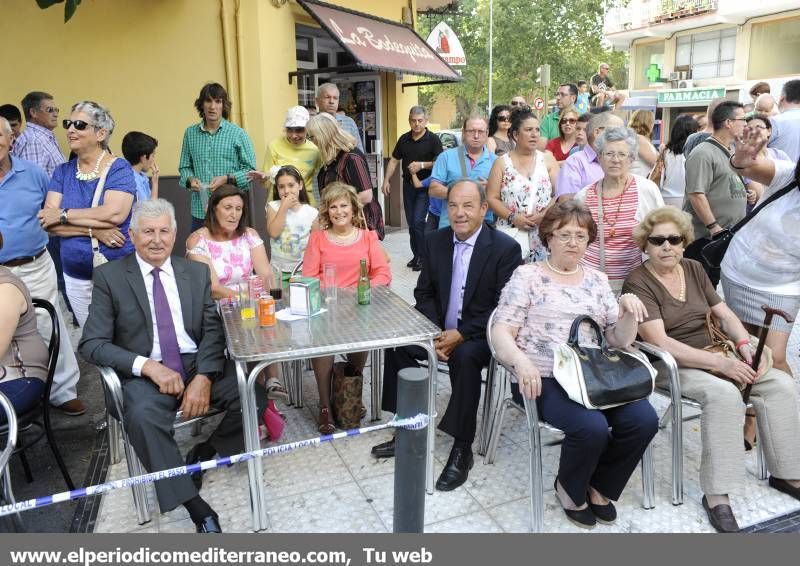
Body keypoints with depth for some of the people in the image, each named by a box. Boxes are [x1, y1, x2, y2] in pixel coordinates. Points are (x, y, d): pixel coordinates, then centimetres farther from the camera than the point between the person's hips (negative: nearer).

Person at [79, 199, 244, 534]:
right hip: (145, 374, -2)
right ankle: (196, 507, -24)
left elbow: (213, 330, 3)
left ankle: (204, 453, 5)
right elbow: (92, 344, -4)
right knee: (142, 415, -35)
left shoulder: (197, 273, 9)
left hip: (198, 365, 3)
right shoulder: (109, 277, 1)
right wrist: (148, 366, -19)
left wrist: (203, 377, -16)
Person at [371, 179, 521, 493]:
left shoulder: (506, 248, -13)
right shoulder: (435, 241, 2)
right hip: (441, 328, 5)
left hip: (482, 334, -5)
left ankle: (462, 449, -19)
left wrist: (461, 334, -21)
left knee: (464, 357, -35)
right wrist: (435, 332, -11)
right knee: (397, 343, -16)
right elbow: (424, 293, 6)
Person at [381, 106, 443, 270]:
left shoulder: (433, 139, -6)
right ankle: (416, 255, 21)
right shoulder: (404, 139, 9)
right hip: (408, 184, 5)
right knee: (411, 222, 10)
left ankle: (422, 255, 1)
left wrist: (422, 165, -21)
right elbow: (394, 160, 14)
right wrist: (386, 181, 6)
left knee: (418, 221, -13)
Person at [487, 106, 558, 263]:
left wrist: (543, 215, -12)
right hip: (511, 233, -1)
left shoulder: (547, 159, 9)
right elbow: (491, 198, 1)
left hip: (543, 234, 1)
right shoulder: (502, 163, 7)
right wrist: (512, 217, -11)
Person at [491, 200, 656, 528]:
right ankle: (569, 488, 5)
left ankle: (600, 486, 9)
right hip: (546, 379, -5)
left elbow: (620, 340, 14)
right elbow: (501, 332, -6)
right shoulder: (527, 276, 3)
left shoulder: (597, 280, 18)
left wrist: (628, 310, -6)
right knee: (592, 427, -29)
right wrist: (520, 360, -26)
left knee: (644, 420, -18)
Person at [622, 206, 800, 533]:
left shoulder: (694, 270, 9)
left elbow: (725, 315, 11)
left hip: (711, 354, 7)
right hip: (669, 365, -7)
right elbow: (661, 343, -22)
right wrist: (721, 364, -25)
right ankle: (716, 496, -25)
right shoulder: (638, 282, -13)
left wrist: (745, 344, -10)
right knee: (724, 394, -32)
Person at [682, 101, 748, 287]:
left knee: (712, 288, 17)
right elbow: (696, 194, -22)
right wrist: (714, 228, -21)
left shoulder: (731, 153, 16)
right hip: (703, 237, -9)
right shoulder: (703, 153, -14)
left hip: (726, 237, 9)